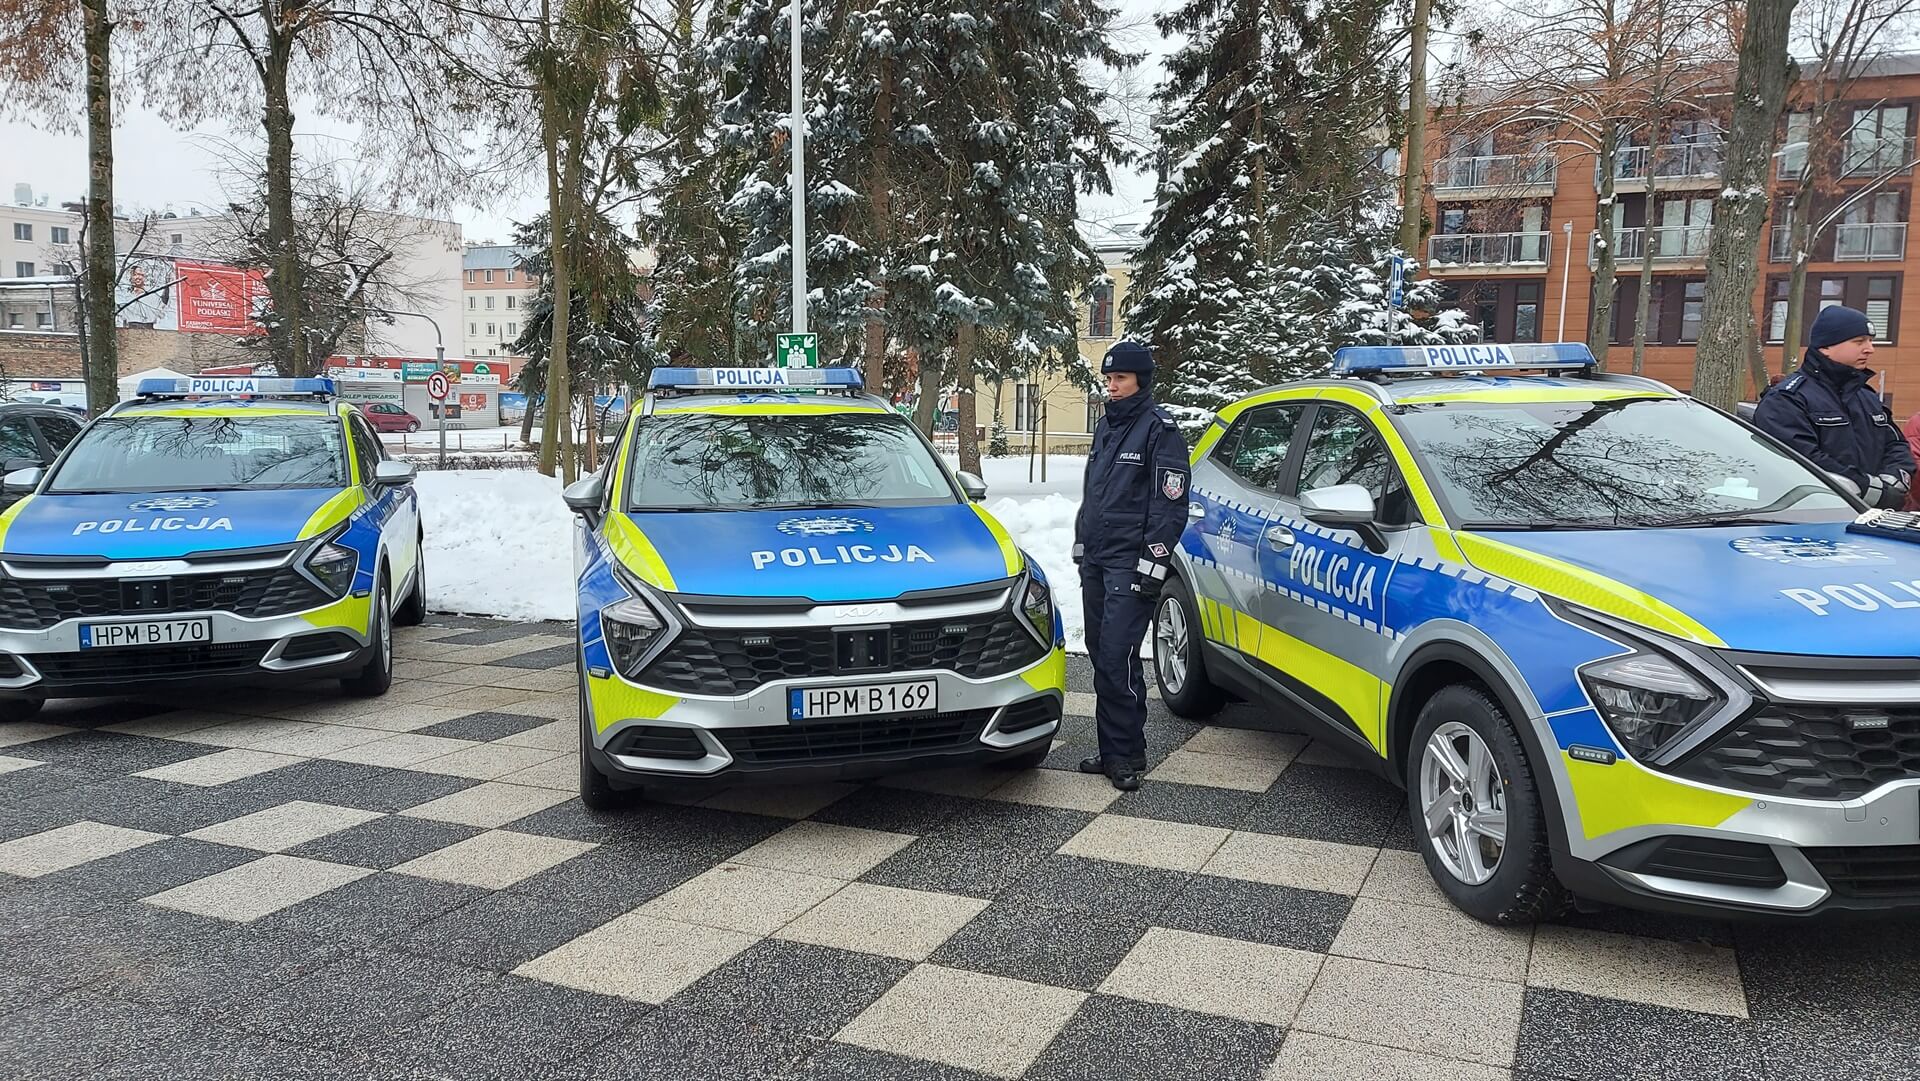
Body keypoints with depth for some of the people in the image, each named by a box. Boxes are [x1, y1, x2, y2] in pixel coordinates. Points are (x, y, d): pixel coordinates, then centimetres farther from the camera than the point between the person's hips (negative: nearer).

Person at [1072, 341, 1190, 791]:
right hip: (1096, 559, 9)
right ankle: (1111, 749, 19)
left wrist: (1153, 561, -17)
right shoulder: (1107, 425, 18)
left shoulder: (1159, 428, -8)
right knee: (1100, 654, 10)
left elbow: (1170, 502, -13)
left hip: (1130, 563, -8)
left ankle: (1127, 754, -4)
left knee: (1118, 656, -13)